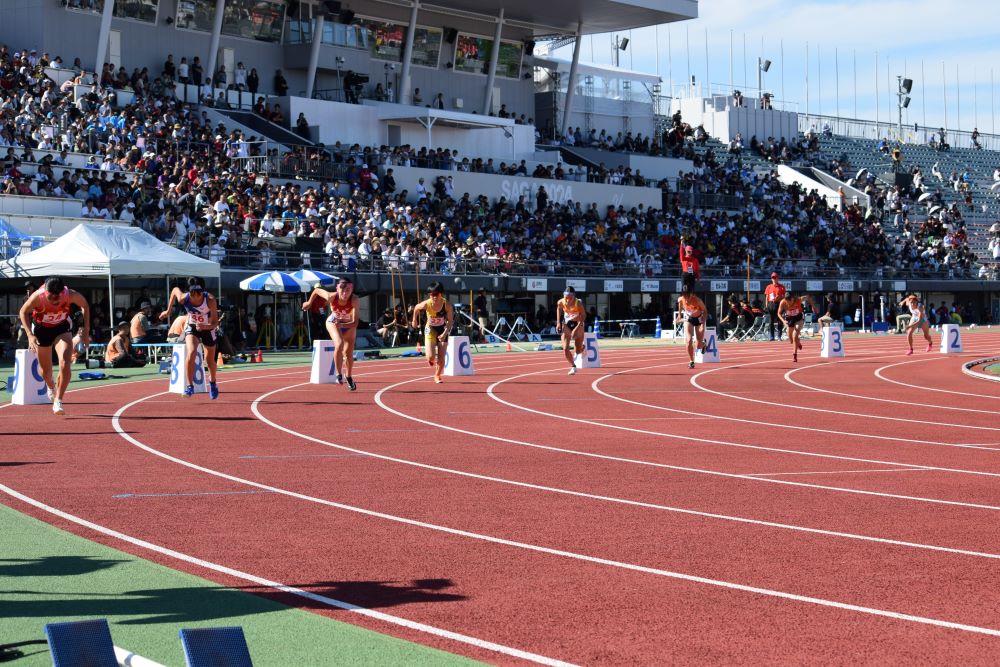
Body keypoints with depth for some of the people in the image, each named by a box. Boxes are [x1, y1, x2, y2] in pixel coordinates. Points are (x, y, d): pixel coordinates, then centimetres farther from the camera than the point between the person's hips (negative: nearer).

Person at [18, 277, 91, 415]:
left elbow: (85, 305, -9)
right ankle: (51, 385, 49)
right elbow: (24, 312, -15)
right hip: (41, 328, 0)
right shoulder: (37, 296, -34)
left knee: (64, 363, -23)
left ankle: (58, 401, -12)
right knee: (45, 371, 12)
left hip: (62, 327, 0)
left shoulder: (71, 295, -32)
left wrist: (86, 330, -11)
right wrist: (30, 335, -26)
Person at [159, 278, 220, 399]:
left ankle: (212, 382, 45)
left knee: (210, 360, 13)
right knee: (191, 353, -26)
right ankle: (190, 386, -17)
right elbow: (175, 289, -4)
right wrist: (168, 310, 2)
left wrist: (205, 327, -48)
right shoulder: (183, 298, -29)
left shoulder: (210, 300, -34)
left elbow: (215, 323, -28)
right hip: (192, 327, 0)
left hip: (208, 328, 0)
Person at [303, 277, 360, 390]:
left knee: (348, 353, 8)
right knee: (339, 344, -29)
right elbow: (317, 290, -13)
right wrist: (309, 303, 2)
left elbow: (355, 323, -41)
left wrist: (341, 325, -56)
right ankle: (339, 374, -15)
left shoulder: (355, 300, -38)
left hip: (349, 325, 1)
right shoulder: (331, 297, -35)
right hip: (333, 322, -1)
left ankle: (348, 377, 36)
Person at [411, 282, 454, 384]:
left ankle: (437, 375, 31)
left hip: (442, 330, 0)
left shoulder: (447, 305, -26)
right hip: (430, 329, 0)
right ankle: (431, 360, 25)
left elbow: (450, 321, -16)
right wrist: (414, 321, 9)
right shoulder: (426, 304, -25)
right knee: (431, 357, -15)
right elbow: (416, 308, -2)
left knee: (441, 358, 2)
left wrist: (445, 333, -28)